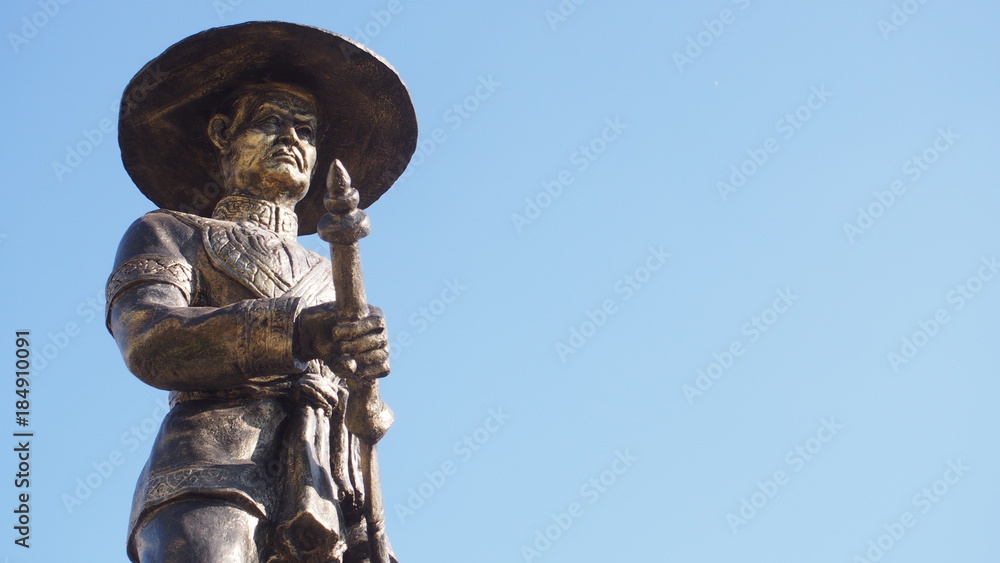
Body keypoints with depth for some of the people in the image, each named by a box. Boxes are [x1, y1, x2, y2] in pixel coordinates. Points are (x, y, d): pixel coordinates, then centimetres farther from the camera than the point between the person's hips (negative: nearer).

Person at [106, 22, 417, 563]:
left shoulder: (331, 281, 36)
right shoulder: (167, 233, 23)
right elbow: (150, 341, 0)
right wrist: (294, 330, -17)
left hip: (332, 504, 4)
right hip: (214, 480, -3)